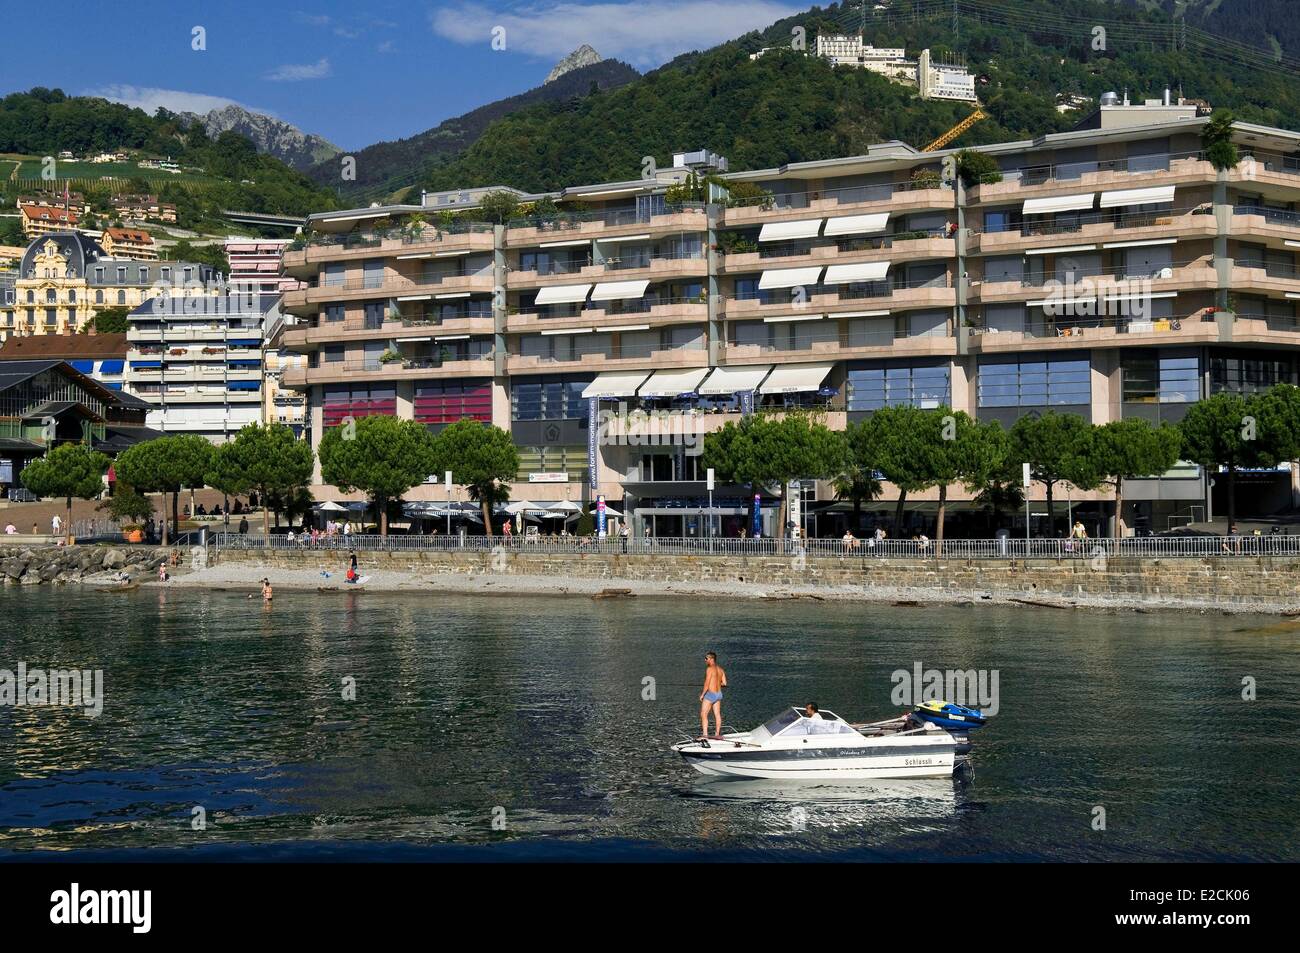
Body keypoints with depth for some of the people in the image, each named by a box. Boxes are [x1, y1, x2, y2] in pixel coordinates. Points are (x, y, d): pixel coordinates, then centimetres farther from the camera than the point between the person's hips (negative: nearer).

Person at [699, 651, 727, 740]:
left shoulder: (709, 669, -17)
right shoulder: (720, 669, 7)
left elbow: (707, 683, -20)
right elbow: (724, 683, 7)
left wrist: (702, 694, -12)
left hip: (710, 694, -8)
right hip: (719, 694, 8)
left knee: (703, 715, -5)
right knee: (717, 714, 15)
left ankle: (705, 734, -13)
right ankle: (718, 734, 23)